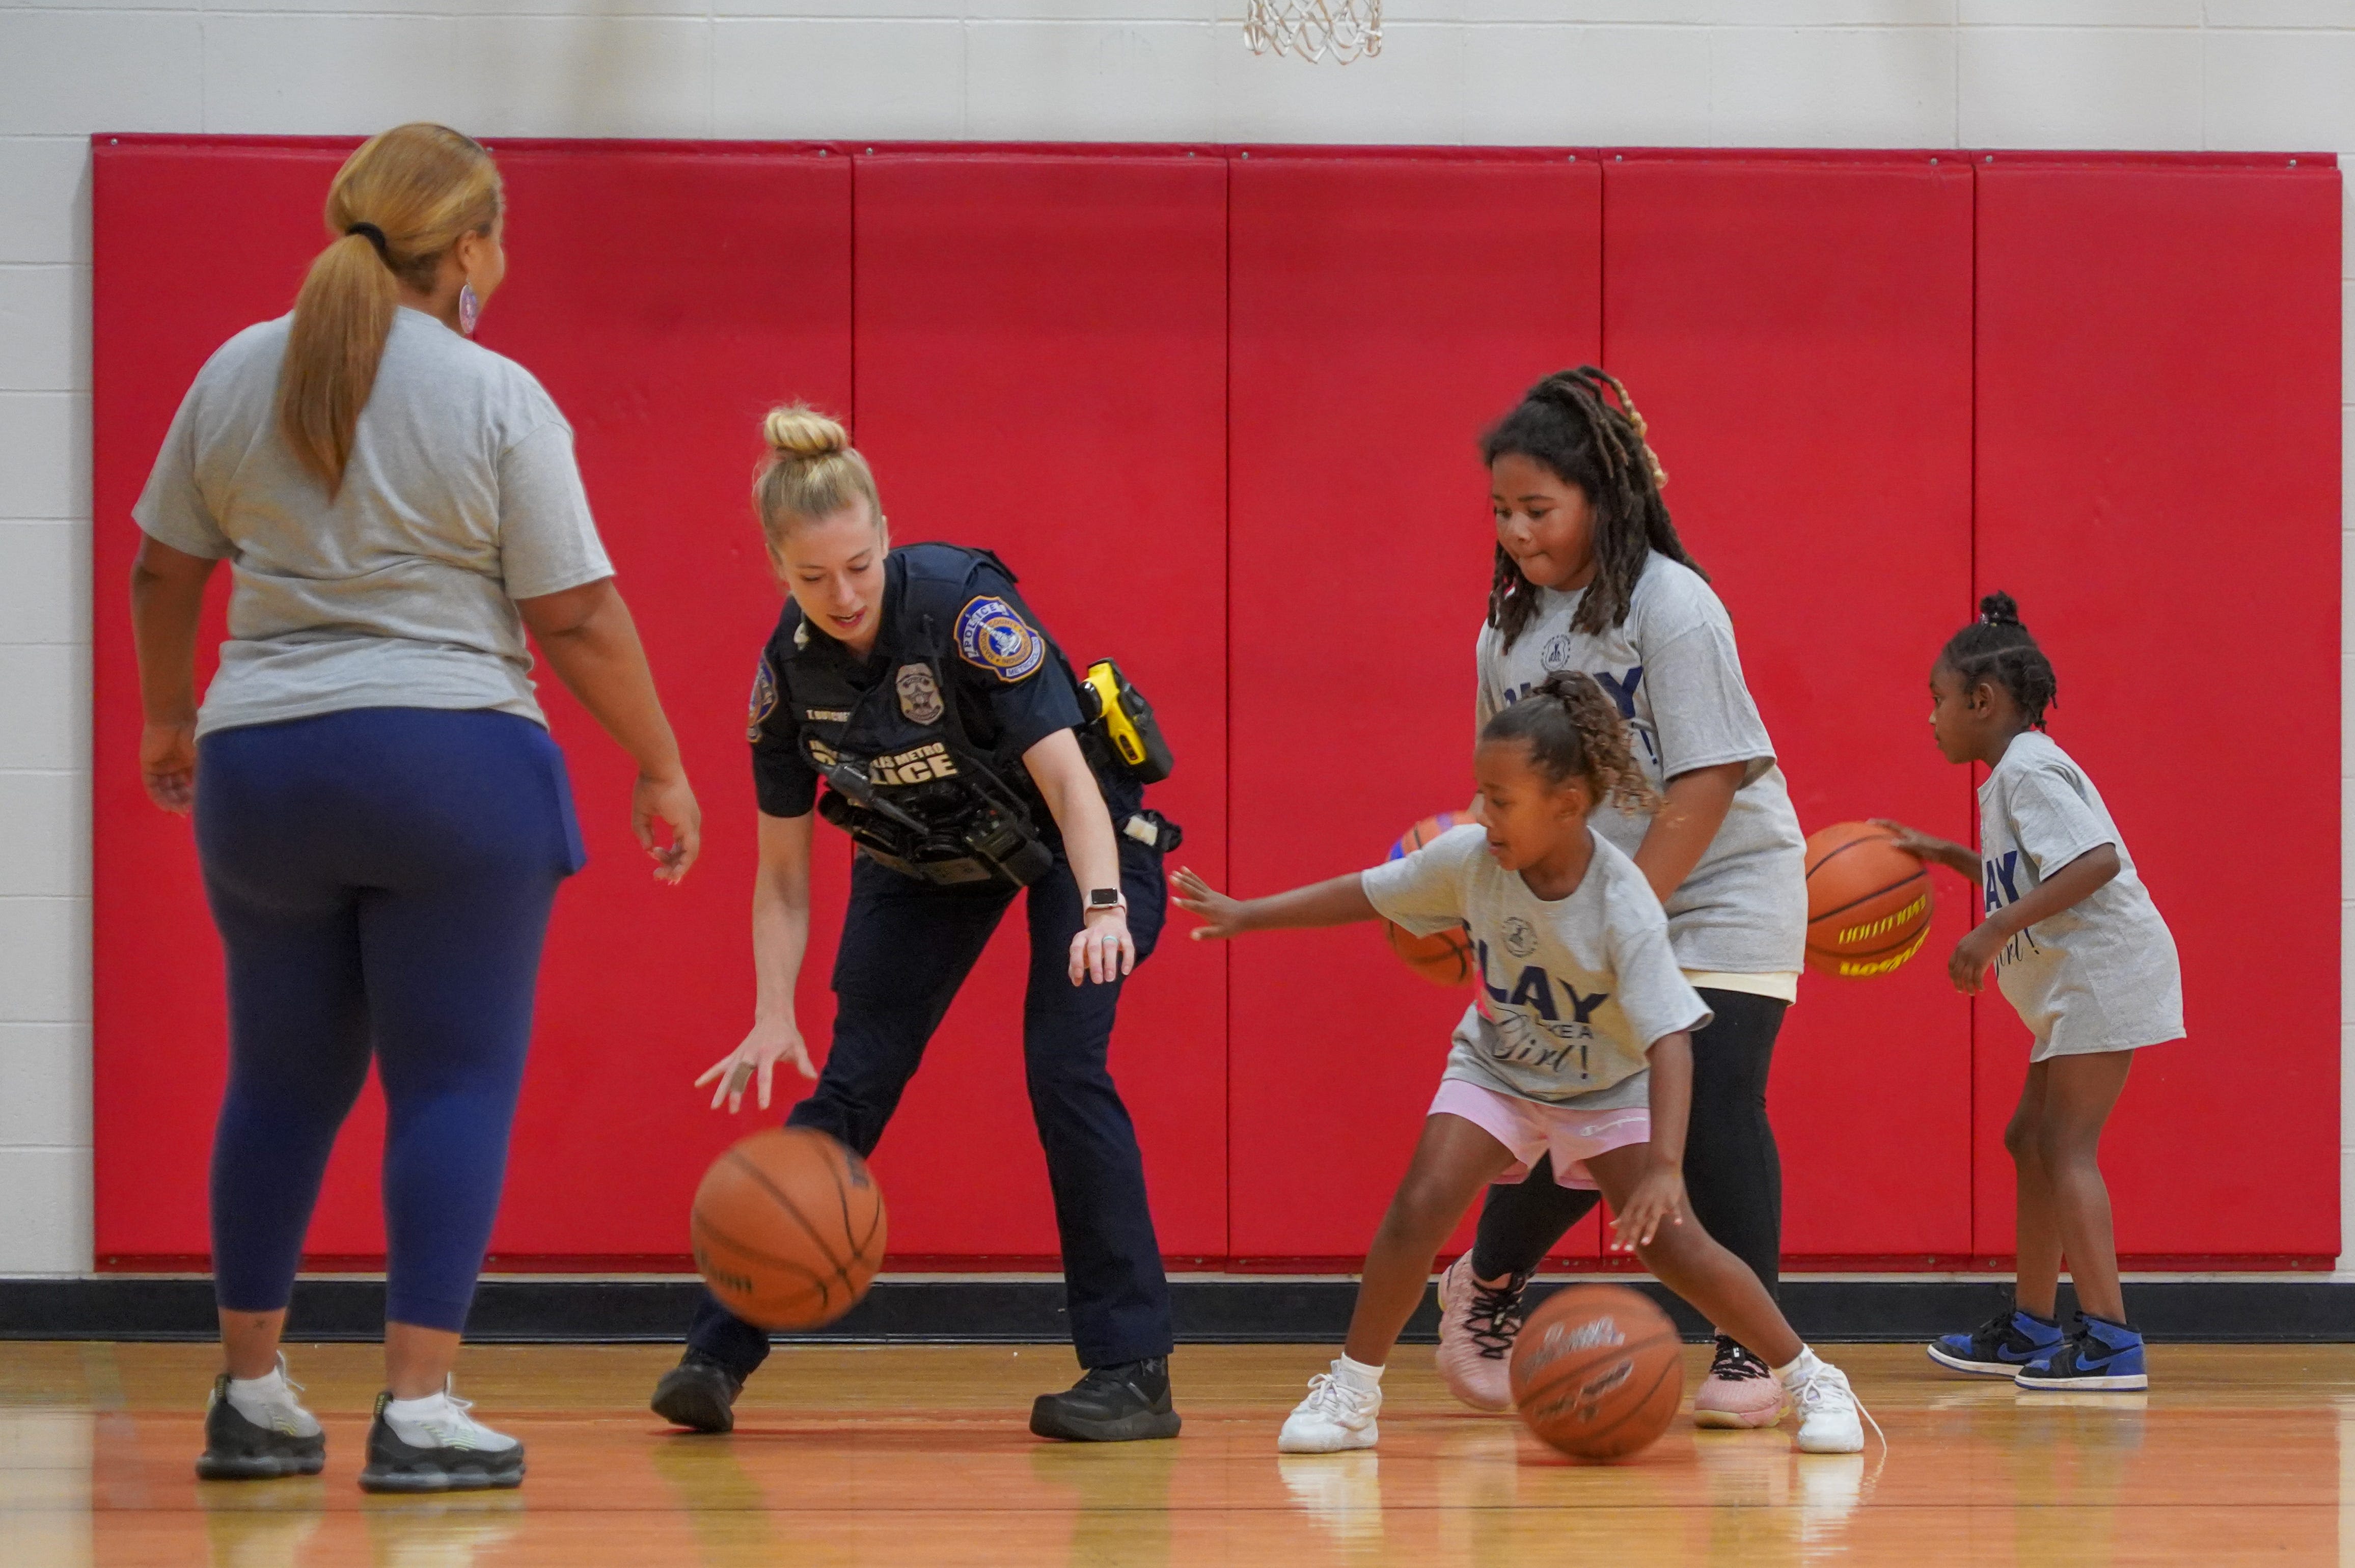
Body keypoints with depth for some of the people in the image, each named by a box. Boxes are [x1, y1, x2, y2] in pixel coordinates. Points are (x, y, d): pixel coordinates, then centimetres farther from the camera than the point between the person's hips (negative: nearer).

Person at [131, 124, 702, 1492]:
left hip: (260, 764, 5)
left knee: (285, 1082, 15)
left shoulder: (239, 377, 6)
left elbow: (164, 571, 13)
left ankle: (251, 1395, 21)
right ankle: (420, 1409, -4)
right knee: (454, 1083, 1)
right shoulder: (497, 401, -7)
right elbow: (578, 618, -7)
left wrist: (169, 717, 28)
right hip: (451, 763, -5)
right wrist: (660, 768, 3)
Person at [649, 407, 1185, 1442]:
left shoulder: (965, 609, -32)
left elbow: (1068, 779, -37)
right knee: (848, 1086, -4)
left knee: (1063, 1066, -20)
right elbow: (782, 874, -10)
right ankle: (717, 1355, 0)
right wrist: (772, 1020, -23)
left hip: (1070, 841, -4)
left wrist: (1102, 908, -54)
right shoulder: (789, 667, -17)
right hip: (923, 855, 4)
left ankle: (1133, 1373, -14)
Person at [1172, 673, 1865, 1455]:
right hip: (1495, 1070, 3)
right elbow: (1369, 893, -3)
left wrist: (1664, 1169, -47)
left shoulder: (1624, 907, -32)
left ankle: (1810, 1379, 3)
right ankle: (1352, 1391, -4)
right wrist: (1249, 915, 1)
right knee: (1421, 1205, -19)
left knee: (1670, 1240, -15)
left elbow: (1670, 1041, -37)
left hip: (1609, 1088, -3)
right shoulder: (1468, 859, -21)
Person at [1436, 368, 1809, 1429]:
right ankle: (1486, 1289, 24)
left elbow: (1705, 782, -18)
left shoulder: (1671, 605, -15)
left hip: (1722, 899, -4)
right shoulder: (1509, 631, 3)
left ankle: (1748, 1351, 0)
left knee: (1712, 1113, -12)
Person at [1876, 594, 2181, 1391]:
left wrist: (1997, 931, -29)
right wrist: (1944, 855, 25)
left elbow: (2096, 860, -27)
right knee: (2032, 1138, 16)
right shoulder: (2015, 774, 18)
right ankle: (2031, 1328, 23)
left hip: (2106, 971, -11)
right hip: (2076, 985, 11)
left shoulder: (2029, 771, -14)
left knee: (2066, 1145, -14)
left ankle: (2111, 1339, -20)